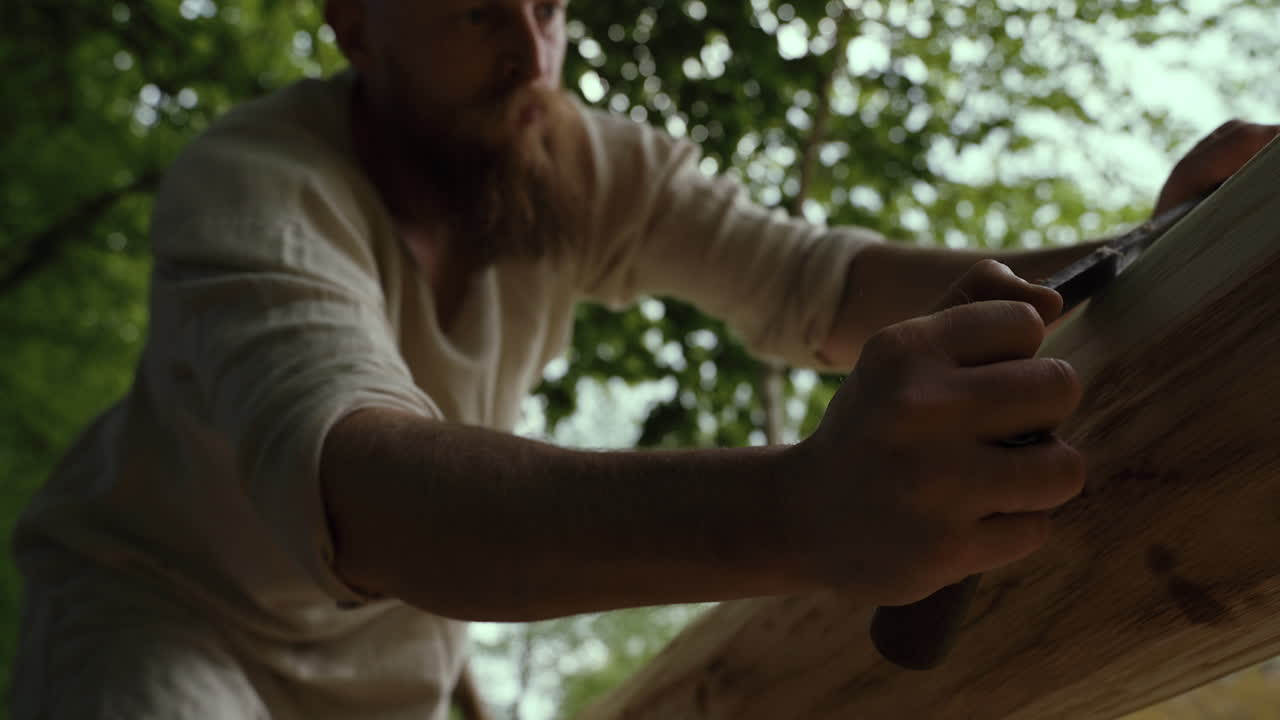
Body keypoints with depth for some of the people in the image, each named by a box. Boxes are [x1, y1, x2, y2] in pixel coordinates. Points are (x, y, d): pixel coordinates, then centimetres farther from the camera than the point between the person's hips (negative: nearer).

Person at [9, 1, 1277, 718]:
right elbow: (348, 482, -53)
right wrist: (800, 509, -70)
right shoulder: (245, 190, -34)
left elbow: (812, 284, -23)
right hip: (151, 604, -5)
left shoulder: (586, 166, -15)